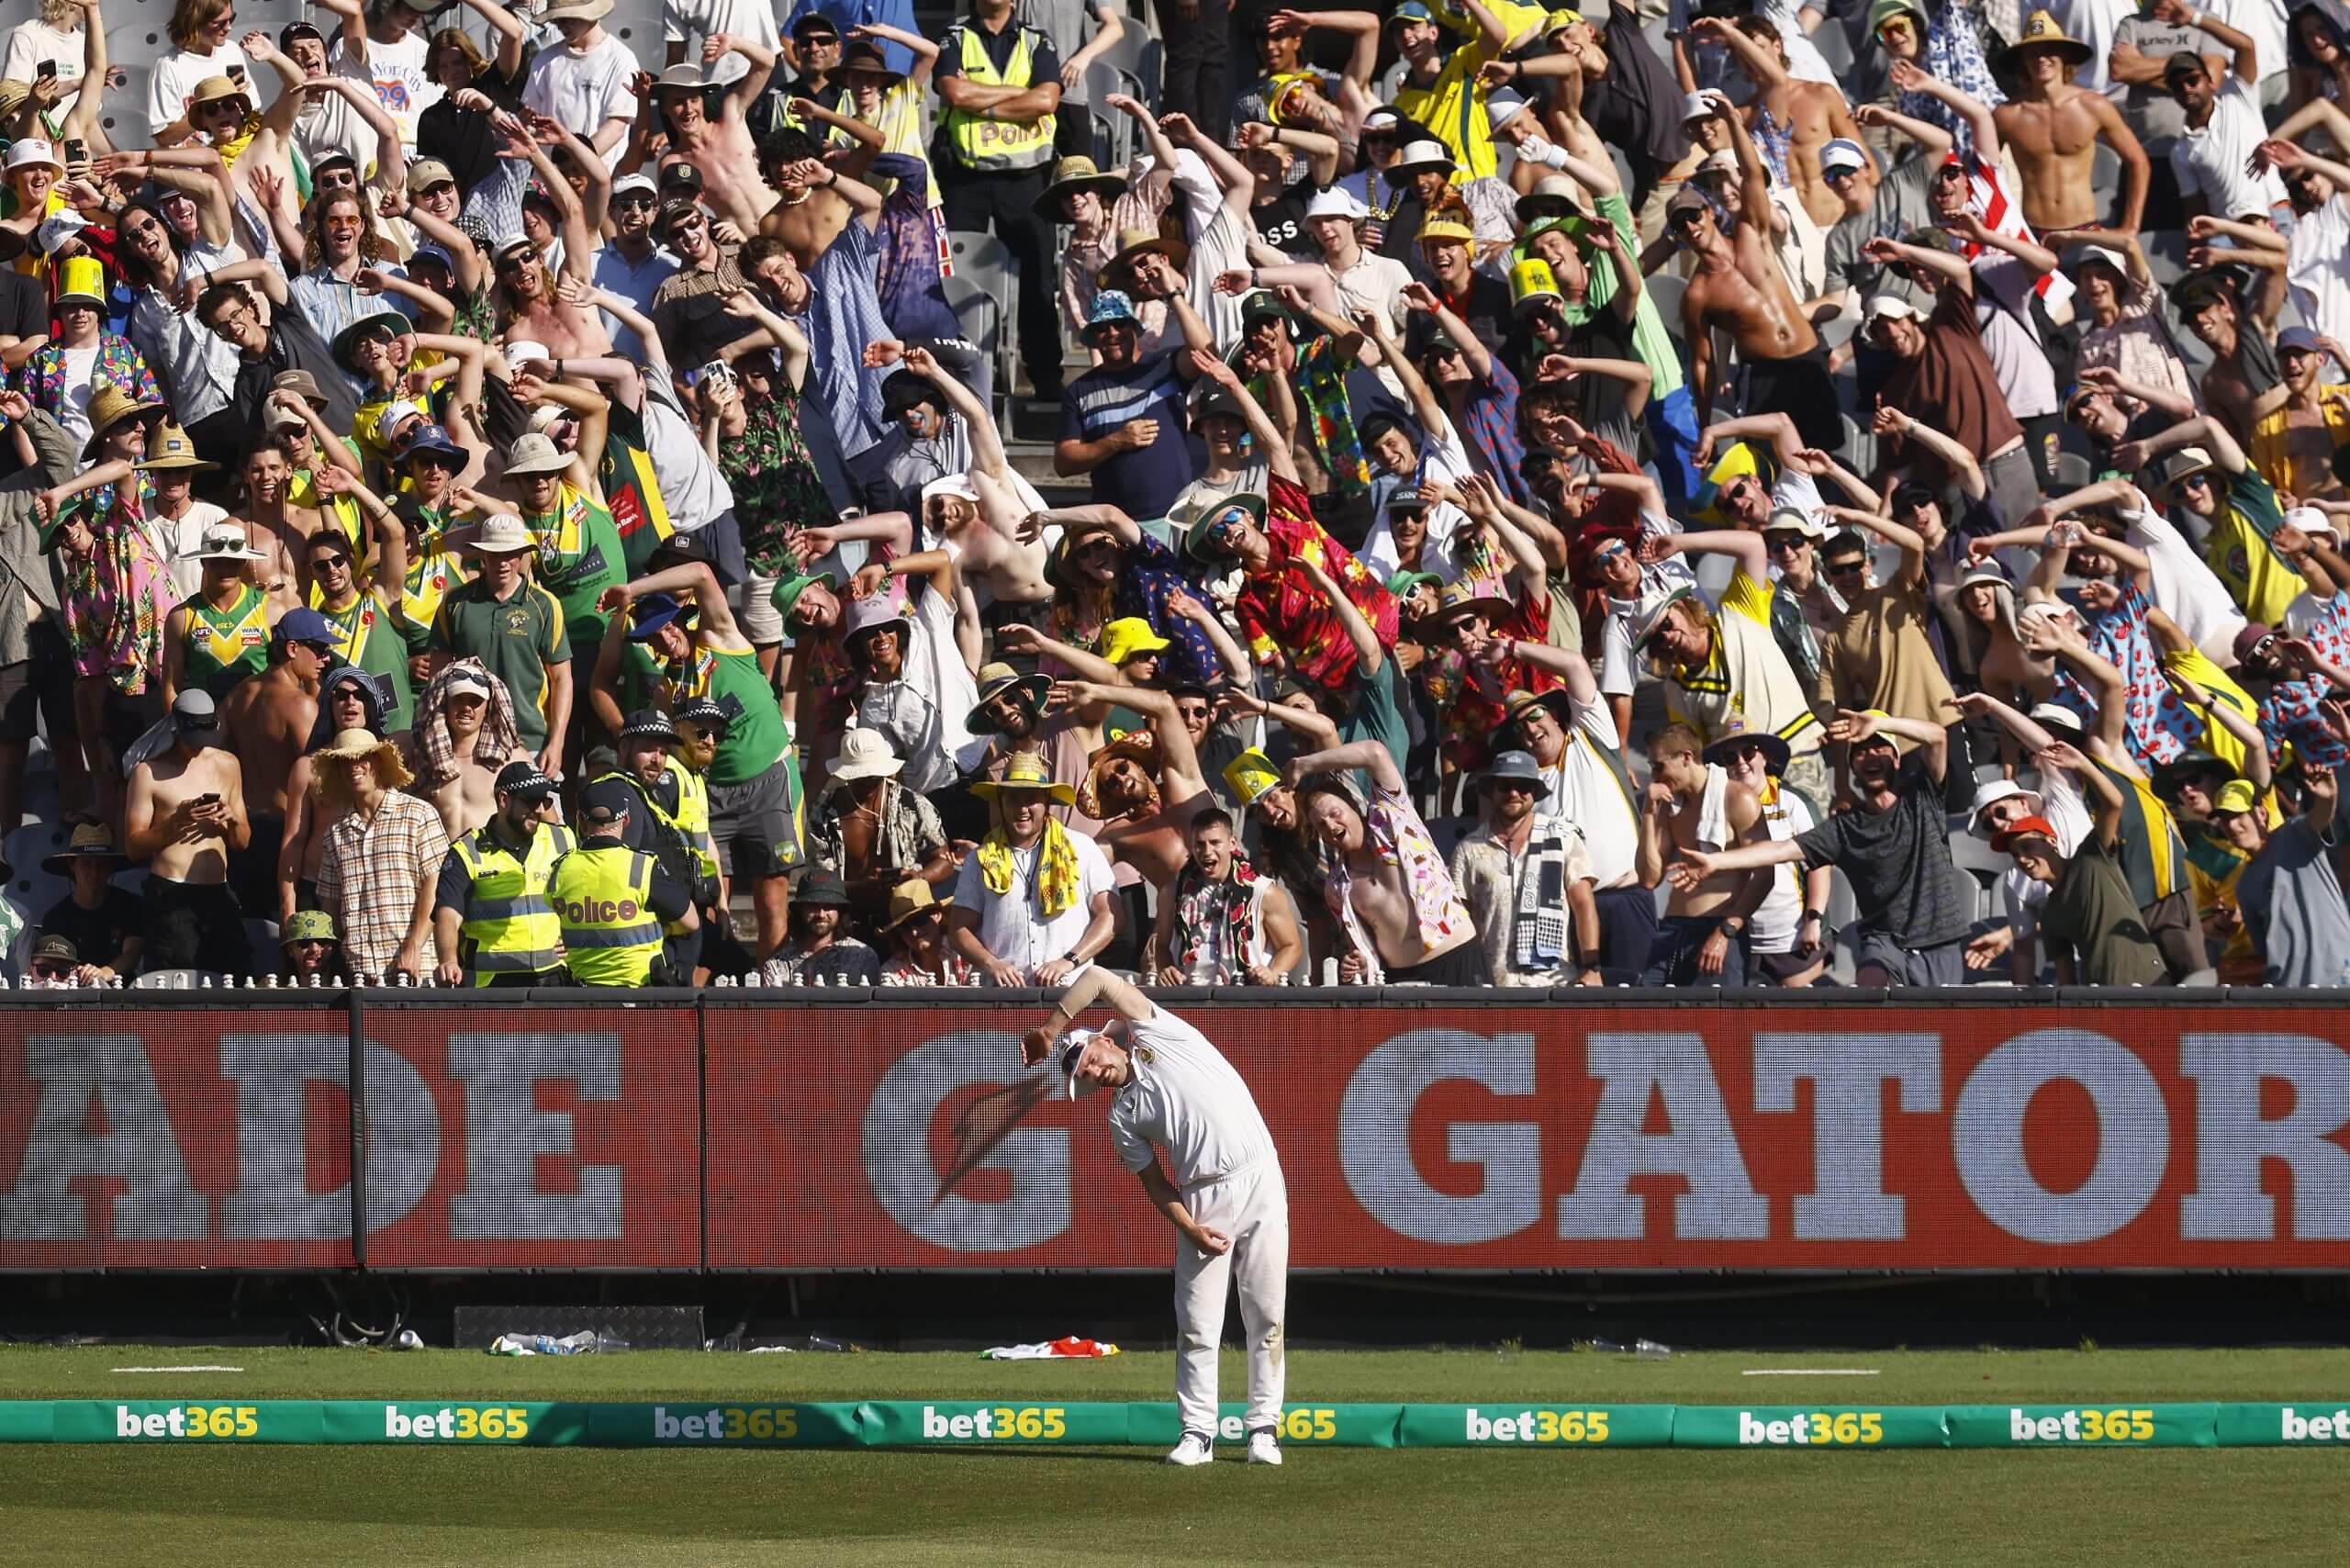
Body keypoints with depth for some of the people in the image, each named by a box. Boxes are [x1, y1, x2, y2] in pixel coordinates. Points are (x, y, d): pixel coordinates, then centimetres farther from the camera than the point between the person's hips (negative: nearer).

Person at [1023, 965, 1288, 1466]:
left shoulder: (1155, 1034, 6)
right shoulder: (1124, 1116, 10)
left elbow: (1099, 981, 0)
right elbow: (1156, 1184, 8)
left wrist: (1049, 1031, 5)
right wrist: (1190, 1228, -7)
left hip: (1259, 1182, -2)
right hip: (1202, 1202, 2)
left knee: (1266, 1316, -1)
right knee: (1197, 1326, -1)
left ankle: (1263, 1428, 3)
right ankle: (1197, 1433, 3)